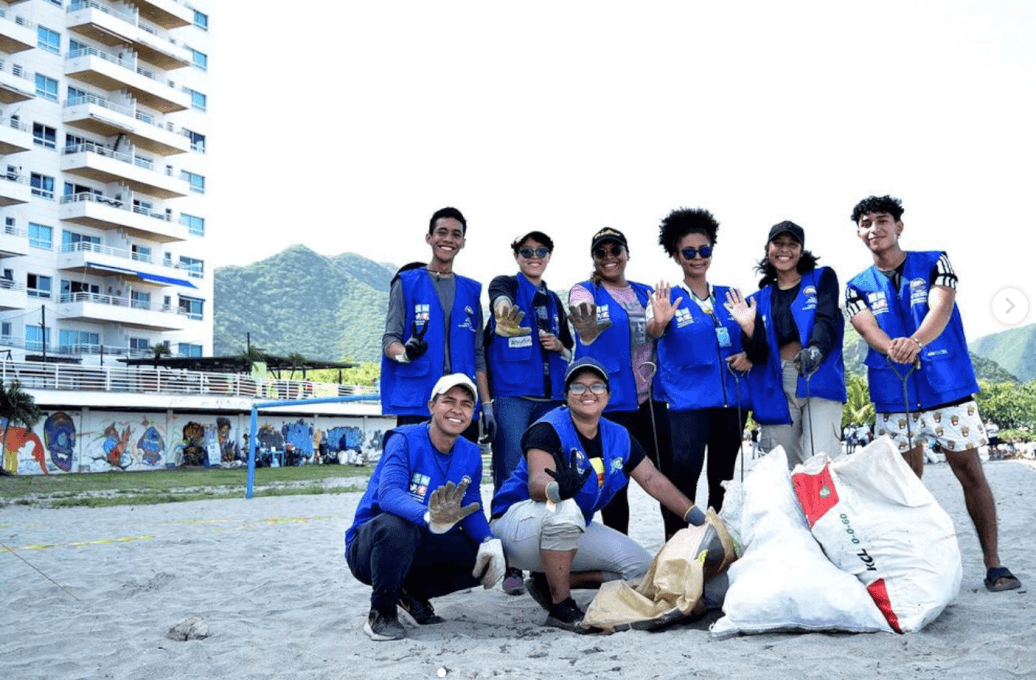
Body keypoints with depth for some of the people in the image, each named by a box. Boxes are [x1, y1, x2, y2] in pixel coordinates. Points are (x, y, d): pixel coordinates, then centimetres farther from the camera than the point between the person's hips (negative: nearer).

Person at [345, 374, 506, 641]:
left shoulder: (471, 454, 0)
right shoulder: (405, 440, -18)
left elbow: (471, 509, -1)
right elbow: (389, 493, -35)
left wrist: (489, 541, -23)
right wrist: (430, 518, -55)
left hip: (420, 550, 6)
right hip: (369, 546, -5)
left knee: (489, 558, -13)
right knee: (397, 525, -38)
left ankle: (414, 591, 11)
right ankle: (381, 611, -12)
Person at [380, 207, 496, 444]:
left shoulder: (471, 291, 16)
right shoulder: (406, 283, 6)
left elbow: (478, 354, 16)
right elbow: (389, 339, 0)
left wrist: (487, 405, 9)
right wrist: (405, 352, -24)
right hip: (415, 404, -3)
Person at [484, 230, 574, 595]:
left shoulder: (554, 300, 20)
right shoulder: (506, 285, 5)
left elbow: (569, 352, 28)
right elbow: (501, 299, -22)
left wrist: (558, 345, 4)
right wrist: (504, 311, -47)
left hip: (551, 399, 5)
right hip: (512, 396, -5)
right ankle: (510, 566, -3)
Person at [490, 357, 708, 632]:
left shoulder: (618, 438, 1)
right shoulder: (549, 430, -20)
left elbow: (654, 481, 5)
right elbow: (536, 482, -35)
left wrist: (700, 520, 0)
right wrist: (556, 489, -59)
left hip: (573, 529, 7)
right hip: (520, 517, -7)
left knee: (641, 566, -1)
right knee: (564, 509, -39)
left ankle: (549, 582, 7)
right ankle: (560, 608, -21)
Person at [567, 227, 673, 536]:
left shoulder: (645, 293, 14)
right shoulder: (585, 292, -1)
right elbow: (582, 307, -25)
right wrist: (587, 332, -48)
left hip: (651, 398, 4)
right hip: (610, 400, -4)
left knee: (668, 471, 5)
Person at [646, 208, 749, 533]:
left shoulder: (729, 296, 12)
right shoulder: (669, 298, 0)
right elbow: (653, 332, -19)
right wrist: (659, 322, -42)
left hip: (732, 399, 5)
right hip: (688, 400, -4)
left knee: (723, 480, 12)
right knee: (683, 473, -18)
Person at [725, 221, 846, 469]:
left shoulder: (822, 279, 10)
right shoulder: (759, 300, 15)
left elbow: (827, 319, -8)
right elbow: (759, 356, 7)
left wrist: (816, 349, -29)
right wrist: (748, 329, -14)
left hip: (819, 381, -3)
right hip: (777, 391, 3)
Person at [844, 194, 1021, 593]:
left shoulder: (934, 262, 4)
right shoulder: (858, 287, 9)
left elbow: (941, 308, -14)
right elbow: (867, 328, -9)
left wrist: (916, 341, -36)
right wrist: (890, 347, -33)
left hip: (947, 386, -2)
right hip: (893, 396, 2)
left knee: (970, 471, -2)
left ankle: (993, 563, 6)